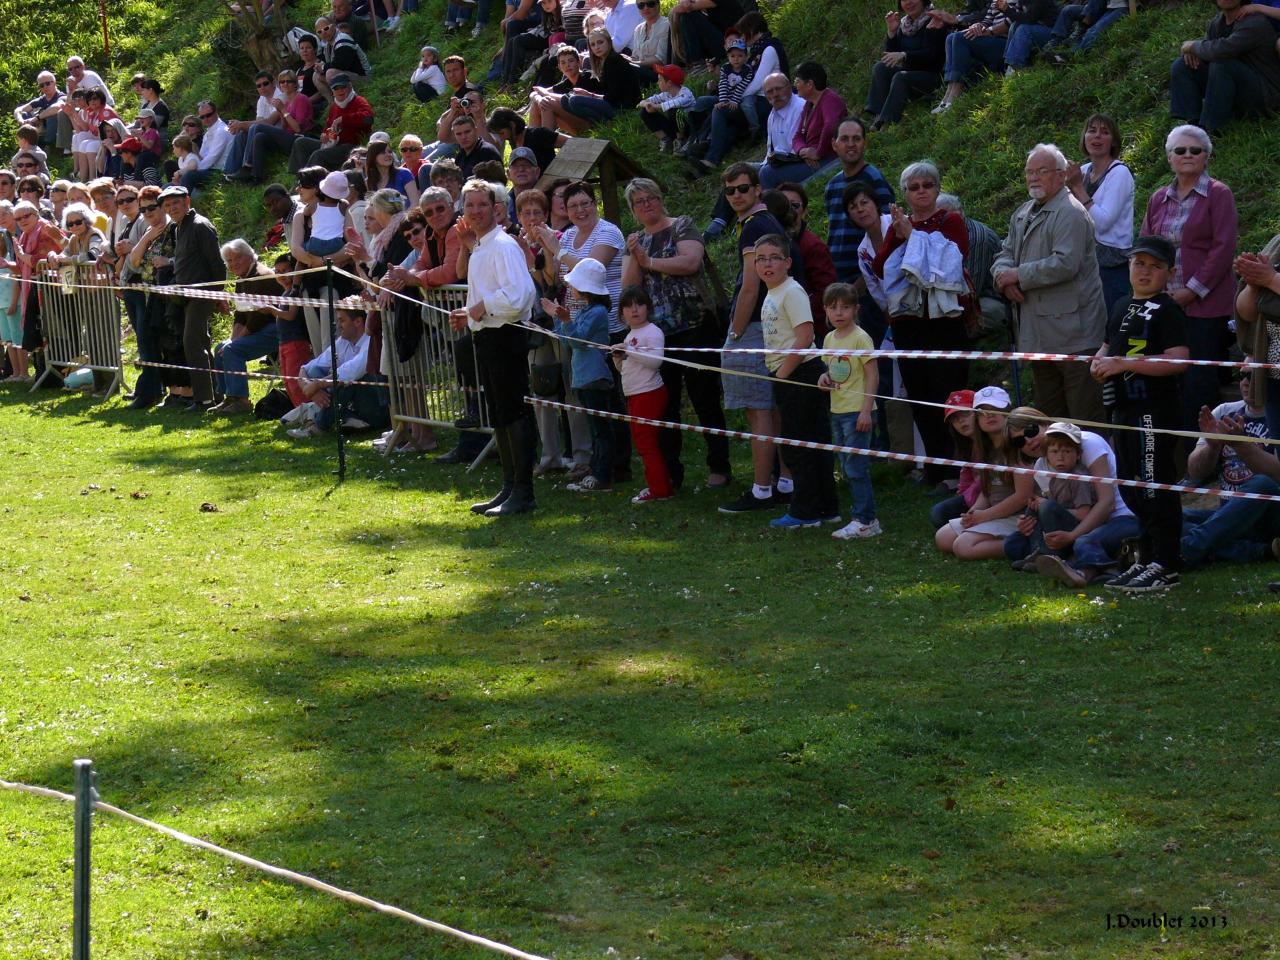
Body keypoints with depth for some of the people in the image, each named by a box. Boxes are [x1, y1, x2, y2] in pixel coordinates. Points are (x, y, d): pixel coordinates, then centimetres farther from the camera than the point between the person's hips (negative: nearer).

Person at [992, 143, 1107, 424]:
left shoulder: (1070, 213, -12)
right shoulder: (1022, 214, 17)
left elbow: (1065, 264, -22)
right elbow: (1006, 254, 19)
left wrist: (1019, 275, -14)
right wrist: (1005, 277, -5)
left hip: (1071, 332, -9)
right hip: (1039, 335, 9)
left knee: (1085, 416, -9)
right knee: (1048, 412, 15)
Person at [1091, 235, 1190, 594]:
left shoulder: (1167, 311, -11)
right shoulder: (1124, 308, 16)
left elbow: (1178, 360, -22)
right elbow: (1110, 347, 29)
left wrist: (1124, 363, -23)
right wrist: (1100, 362, 4)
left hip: (1154, 411, -10)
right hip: (1126, 409, 10)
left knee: (1156, 487, -7)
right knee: (1131, 489, 16)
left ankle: (1166, 567, -3)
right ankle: (1146, 559, 26)